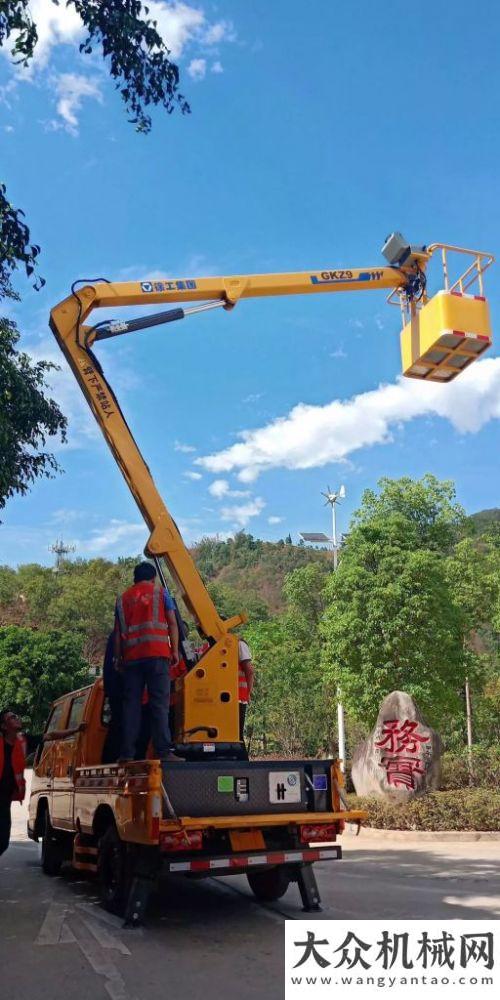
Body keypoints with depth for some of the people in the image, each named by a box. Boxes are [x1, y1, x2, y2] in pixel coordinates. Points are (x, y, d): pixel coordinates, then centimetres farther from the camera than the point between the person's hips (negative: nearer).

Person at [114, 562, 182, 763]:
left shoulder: (123, 598, 18)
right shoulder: (159, 592, 11)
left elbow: (118, 631, 14)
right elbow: (172, 623, 3)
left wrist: (118, 657, 17)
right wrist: (175, 650, 4)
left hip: (131, 656, 3)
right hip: (157, 653, -3)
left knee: (131, 704, 4)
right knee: (159, 703, -6)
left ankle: (127, 753, 1)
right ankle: (163, 751, -12)